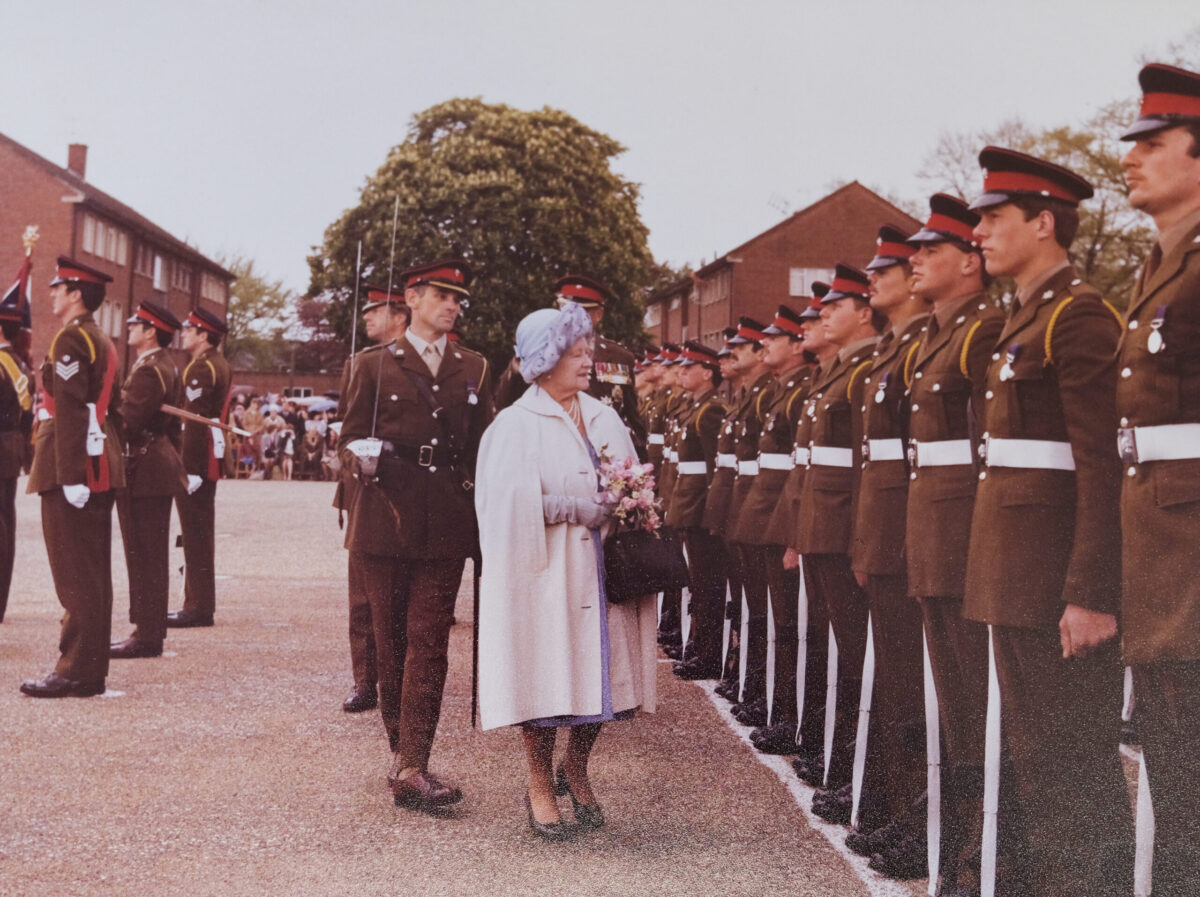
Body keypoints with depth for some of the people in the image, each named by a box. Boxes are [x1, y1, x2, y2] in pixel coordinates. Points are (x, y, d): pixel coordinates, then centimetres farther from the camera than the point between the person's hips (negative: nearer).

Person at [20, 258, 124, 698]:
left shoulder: (70, 338, -11)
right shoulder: (103, 341, 18)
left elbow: (69, 410, -19)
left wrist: (70, 475, -23)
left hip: (71, 464, -9)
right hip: (101, 463, 9)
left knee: (74, 572, -6)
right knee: (94, 570, 10)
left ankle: (76, 672, -3)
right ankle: (93, 668, 16)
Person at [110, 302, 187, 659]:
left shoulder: (148, 370, -16)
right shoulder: (166, 366, 16)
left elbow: (126, 421, -23)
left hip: (144, 471, -10)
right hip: (159, 465, 10)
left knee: (145, 556, -5)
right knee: (150, 555, 14)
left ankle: (147, 637, 0)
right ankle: (149, 630, 21)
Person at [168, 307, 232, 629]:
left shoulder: (201, 368, -15)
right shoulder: (219, 364, 17)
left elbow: (196, 420, -20)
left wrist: (189, 469, -23)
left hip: (195, 459, -11)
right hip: (210, 457, 11)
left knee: (195, 534, -6)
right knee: (200, 533, 14)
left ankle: (198, 608, -3)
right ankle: (200, 604, 20)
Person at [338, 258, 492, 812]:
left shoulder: (474, 370, 14)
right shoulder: (375, 367, 7)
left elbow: (481, 449, 14)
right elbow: (349, 442, 6)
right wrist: (362, 457, -16)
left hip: (445, 528, 1)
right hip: (385, 523, -1)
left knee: (428, 643, -5)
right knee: (391, 642, 6)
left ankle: (412, 768, -6)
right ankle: (401, 750, 20)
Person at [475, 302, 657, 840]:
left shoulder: (604, 417, 13)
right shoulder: (516, 424, -4)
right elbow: (507, 502, -12)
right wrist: (574, 508, -17)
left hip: (599, 571, 5)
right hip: (545, 573, -5)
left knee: (598, 671, 6)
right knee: (545, 677, -1)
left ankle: (575, 770, 28)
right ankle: (540, 787, 16)